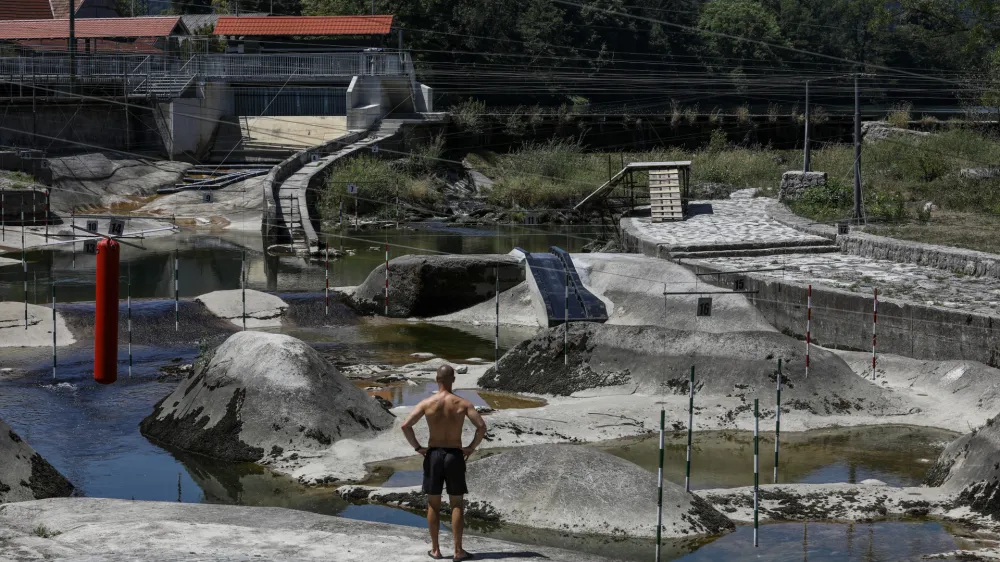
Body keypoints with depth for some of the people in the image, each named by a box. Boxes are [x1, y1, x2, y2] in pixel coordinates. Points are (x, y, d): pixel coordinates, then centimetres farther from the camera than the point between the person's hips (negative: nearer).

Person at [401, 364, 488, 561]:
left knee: (433, 504, 10)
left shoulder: (427, 403, -6)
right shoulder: (463, 403, -6)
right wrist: (471, 447, -2)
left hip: (433, 455, 1)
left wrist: (417, 447, -3)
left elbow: (405, 425, -14)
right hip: (455, 456, -1)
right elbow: (482, 427, -14)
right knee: (457, 505, 5)